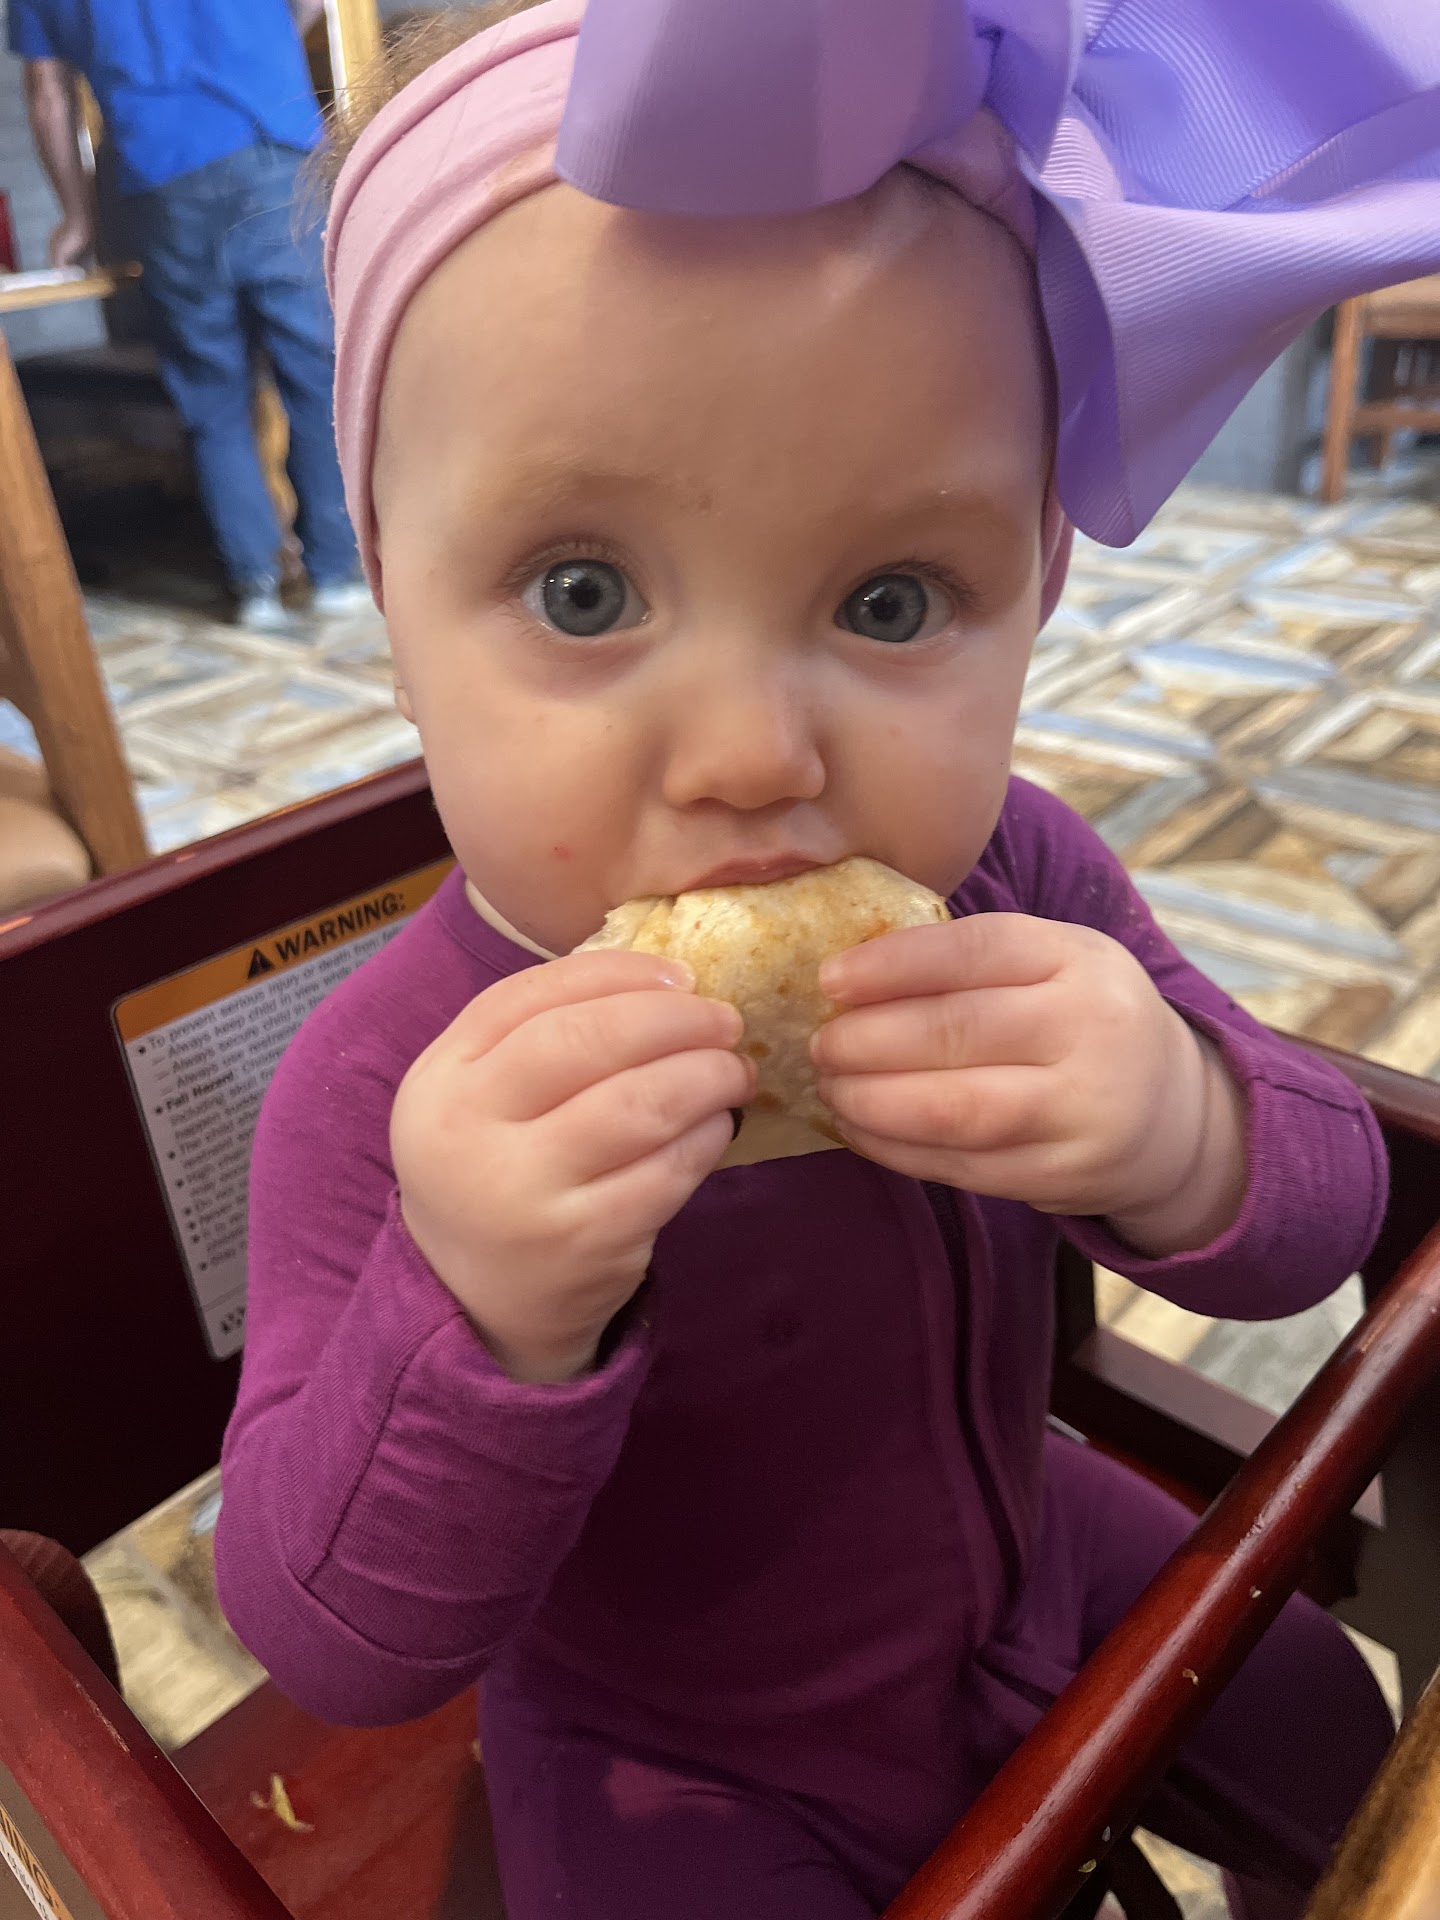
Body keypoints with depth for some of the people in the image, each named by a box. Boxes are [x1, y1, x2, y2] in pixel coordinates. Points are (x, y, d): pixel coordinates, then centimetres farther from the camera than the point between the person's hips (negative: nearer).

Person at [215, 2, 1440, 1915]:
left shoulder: (1006, 881, -21)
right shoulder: (390, 1096, -31)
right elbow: (331, 1643, -26)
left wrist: (1184, 1140, -39)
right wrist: (486, 1328, -47)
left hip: (1022, 1558, 5)